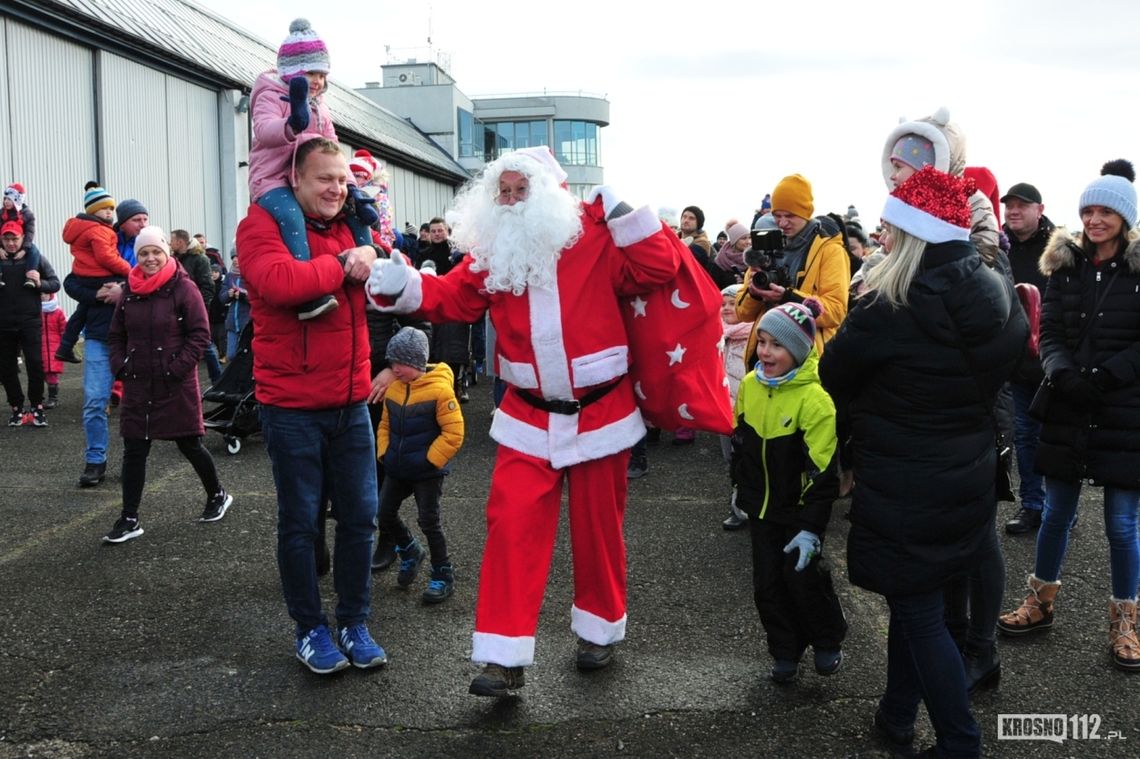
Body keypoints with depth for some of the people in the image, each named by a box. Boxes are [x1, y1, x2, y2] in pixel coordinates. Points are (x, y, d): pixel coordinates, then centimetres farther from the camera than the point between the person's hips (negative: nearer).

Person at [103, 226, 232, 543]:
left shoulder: (183, 288, -8)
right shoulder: (129, 292, 7)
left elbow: (200, 334, -11)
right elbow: (116, 335, 15)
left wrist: (178, 368, -16)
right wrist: (120, 366, 1)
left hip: (177, 386, -4)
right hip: (137, 386, 5)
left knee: (189, 445, 8)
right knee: (133, 451, 5)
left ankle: (217, 496, 31)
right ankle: (129, 520, 12)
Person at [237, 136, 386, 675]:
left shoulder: (349, 227, 12)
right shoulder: (262, 226, -8)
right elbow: (278, 282, -28)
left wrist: (374, 263, -8)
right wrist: (343, 266, -16)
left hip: (352, 403, 6)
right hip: (292, 406, -5)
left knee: (360, 517, 9)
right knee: (300, 522, 7)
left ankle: (354, 624, 24)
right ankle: (309, 629, 22)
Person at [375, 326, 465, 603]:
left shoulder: (440, 389, -17)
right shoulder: (393, 388, 3)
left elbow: (453, 432, -17)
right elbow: (385, 424, 16)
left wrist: (430, 460, -17)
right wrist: (384, 453, 4)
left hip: (428, 472, -7)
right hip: (397, 469, 7)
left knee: (429, 522, -3)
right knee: (384, 515, 10)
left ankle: (443, 576, 14)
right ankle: (410, 551, 37)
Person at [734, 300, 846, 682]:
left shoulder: (815, 398, -23)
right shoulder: (750, 384, -3)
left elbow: (821, 472, -21)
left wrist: (811, 529, -20)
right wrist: (740, 488, 19)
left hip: (798, 512, -5)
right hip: (761, 508, 6)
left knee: (803, 577, 4)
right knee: (767, 583, 10)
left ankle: (828, 642, 31)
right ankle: (785, 652, 29)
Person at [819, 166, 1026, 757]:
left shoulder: (887, 310, -24)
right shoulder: (999, 296, -3)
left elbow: (835, 380, -8)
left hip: (903, 492, -7)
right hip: (968, 481, 7)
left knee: (919, 614, 8)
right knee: (912, 601, 21)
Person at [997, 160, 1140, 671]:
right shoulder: (1065, 265, 5)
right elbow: (1049, 332, 0)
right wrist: (1062, 373, -18)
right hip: (1067, 412, 3)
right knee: (1057, 513, 13)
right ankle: (1041, 601, 31)